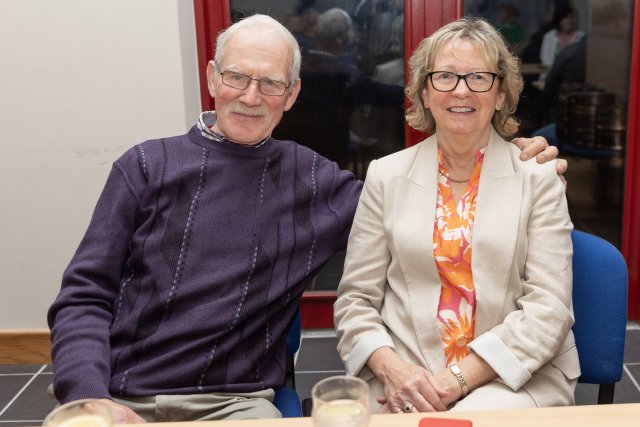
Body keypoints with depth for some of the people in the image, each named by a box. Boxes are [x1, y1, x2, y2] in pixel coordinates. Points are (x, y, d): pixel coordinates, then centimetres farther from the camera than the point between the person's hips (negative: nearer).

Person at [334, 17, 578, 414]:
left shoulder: (538, 176, 4)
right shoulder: (385, 175, 8)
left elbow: (548, 307, -4)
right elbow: (356, 299, 6)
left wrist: (457, 380, -13)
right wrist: (392, 369, -13)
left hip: (515, 376, -1)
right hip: (405, 376, 2)